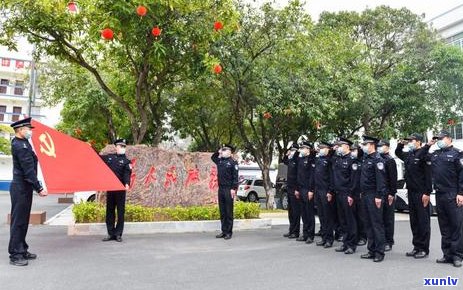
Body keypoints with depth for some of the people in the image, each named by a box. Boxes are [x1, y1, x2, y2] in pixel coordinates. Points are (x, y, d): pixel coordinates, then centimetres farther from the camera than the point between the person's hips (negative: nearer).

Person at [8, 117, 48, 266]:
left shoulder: (24, 143, 14)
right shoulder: (19, 145, -17)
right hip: (20, 188, -10)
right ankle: (15, 255, 4)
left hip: (24, 187, 10)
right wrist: (39, 188, -22)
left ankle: (22, 249, 25)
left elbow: (32, 163, 16)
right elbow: (28, 169, -21)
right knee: (18, 220, -3)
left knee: (23, 220, 15)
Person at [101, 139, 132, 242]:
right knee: (109, 211, 9)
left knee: (120, 211, 1)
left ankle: (118, 234, 8)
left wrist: (127, 183, -33)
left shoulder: (126, 161, -2)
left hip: (120, 189, -4)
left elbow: (127, 173, -15)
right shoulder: (109, 157, 9)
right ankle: (111, 234, 18)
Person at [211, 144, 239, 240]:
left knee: (229, 212, 0)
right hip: (221, 189, 6)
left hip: (229, 189, -6)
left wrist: (233, 188, -17)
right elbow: (212, 157, 33)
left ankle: (229, 232, 7)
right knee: (222, 211, 10)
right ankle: (223, 231, 17)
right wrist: (218, 152, 16)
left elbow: (235, 177, -11)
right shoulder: (219, 161, 13)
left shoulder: (233, 162, -6)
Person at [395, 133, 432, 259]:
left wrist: (427, 193, -20)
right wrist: (401, 144, 14)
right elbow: (397, 153, 33)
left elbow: (428, 175, -16)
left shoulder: (424, 154, -11)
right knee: (414, 221, 13)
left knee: (423, 221, 1)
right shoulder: (408, 155, 12)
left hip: (421, 193, -8)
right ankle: (416, 247, 22)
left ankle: (424, 249, 10)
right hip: (411, 192, 8)